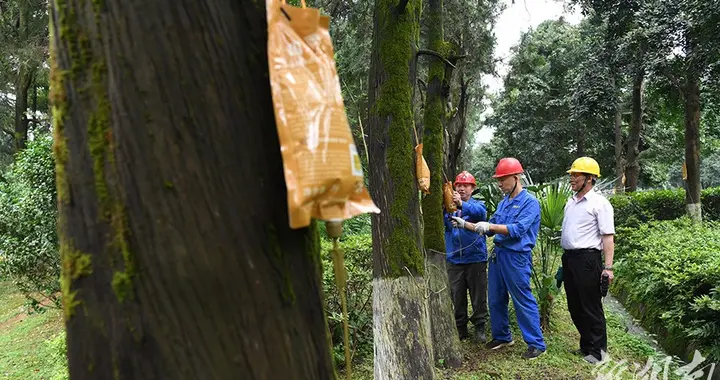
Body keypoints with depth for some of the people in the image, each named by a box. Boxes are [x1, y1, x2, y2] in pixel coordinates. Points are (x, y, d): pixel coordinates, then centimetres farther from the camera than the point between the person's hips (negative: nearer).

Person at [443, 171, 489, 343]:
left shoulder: (477, 204, 1)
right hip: (454, 259, 2)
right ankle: (460, 328, 23)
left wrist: (462, 205, -44)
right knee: (457, 297, 10)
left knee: (478, 296, 6)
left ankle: (480, 328, 20)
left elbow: (480, 212, -24)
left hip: (476, 258, -2)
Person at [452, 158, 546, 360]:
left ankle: (536, 343, 9)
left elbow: (518, 229, -21)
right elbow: (489, 229, 16)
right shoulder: (503, 202, 13)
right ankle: (502, 336, 29)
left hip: (516, 256, -8)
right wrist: (465, 224, 9)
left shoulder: (530, 202, -10)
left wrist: (490, 225, -24)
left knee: (523, 301, -2)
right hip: (497, 253, 8)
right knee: (496, 299, 14)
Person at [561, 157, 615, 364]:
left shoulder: (599, 203, -8)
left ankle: (597, 351, 13)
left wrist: (608, 267, -18)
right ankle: (586, 345, 29)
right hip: (568, 258, 8)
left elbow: (608, 237, -12)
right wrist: (565, 260, 17)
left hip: (587, 259, -8)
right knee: (575, 306, 15)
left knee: (591, 307, 1)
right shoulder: (570, 202, 15)